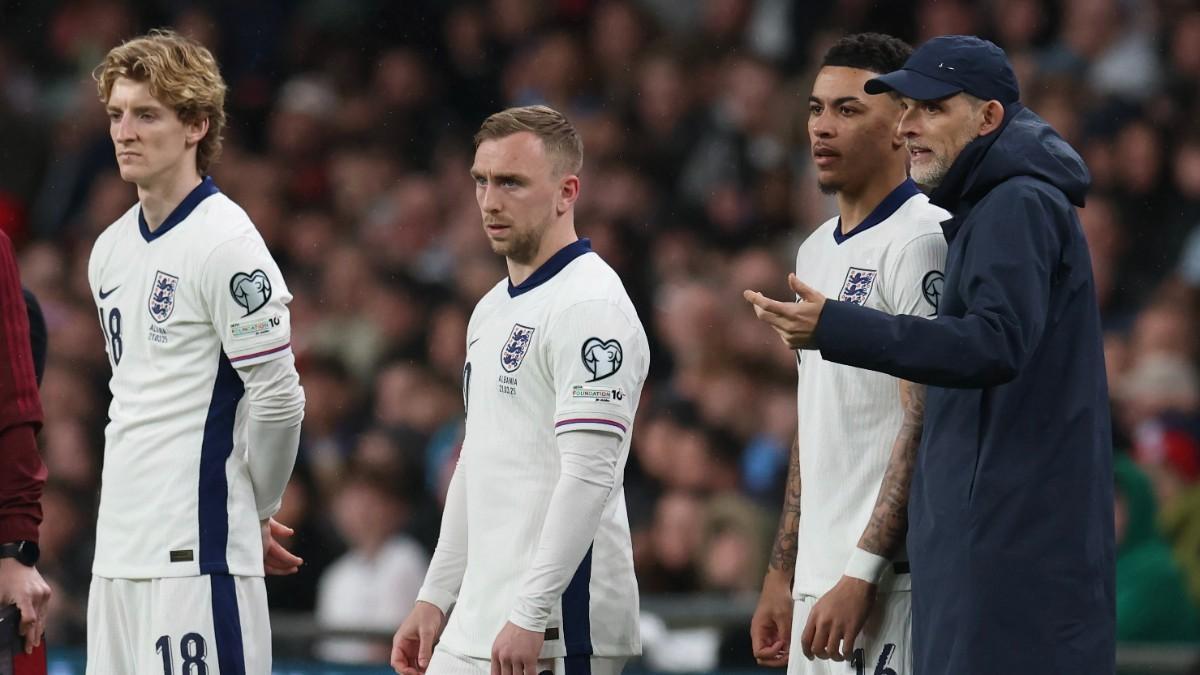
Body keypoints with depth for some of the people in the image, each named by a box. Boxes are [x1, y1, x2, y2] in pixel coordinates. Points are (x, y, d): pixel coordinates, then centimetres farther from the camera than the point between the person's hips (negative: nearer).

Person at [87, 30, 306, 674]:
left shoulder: (226, 244, -10)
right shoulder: (110, 250, 15)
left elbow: (278, 399, -10)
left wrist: (255, 512, 4)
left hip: (197, 553, -8)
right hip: (116, 550, 8)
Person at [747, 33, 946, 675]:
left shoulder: (921, 240, -10)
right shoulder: (816, 251, 19)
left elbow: (926, 425, -17)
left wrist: (862, 575, -22)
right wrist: (780, 576, 21)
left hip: (889, 587, -9)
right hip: (817, 584, 9)